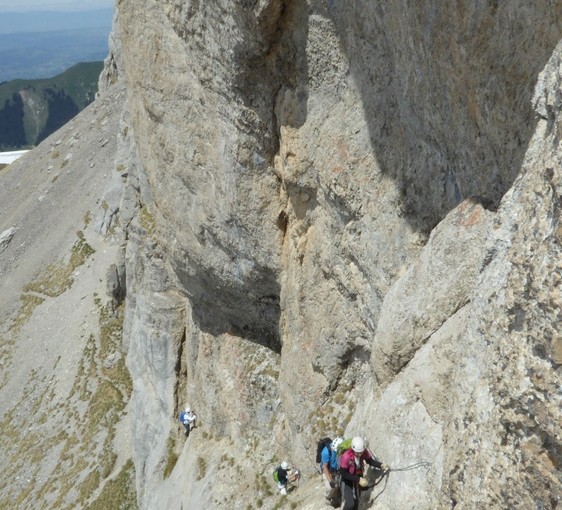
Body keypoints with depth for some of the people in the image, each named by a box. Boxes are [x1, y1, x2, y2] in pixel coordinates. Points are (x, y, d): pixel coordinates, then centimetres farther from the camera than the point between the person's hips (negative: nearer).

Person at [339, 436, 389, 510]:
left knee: (356, 503, 17)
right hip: (346, 481, -5)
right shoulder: (346, 456, -36)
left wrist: (381, 465, -20)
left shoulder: (365, 452, -21)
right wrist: (359, 479, -30)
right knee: (350, 504, -15)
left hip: (358, 477, 5)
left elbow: (370, 460, -2)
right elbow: (343, 473, -28)